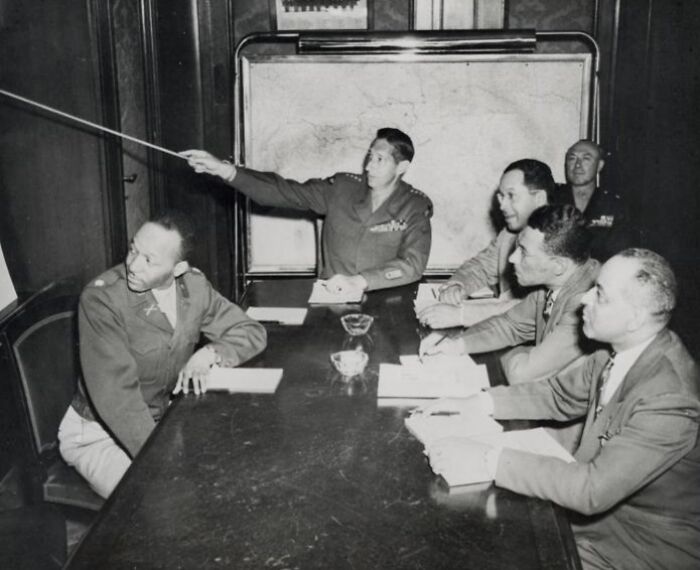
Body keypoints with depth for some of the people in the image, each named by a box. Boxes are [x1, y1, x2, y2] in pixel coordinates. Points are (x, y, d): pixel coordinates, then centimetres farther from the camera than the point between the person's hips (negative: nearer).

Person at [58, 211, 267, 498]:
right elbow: (115, 394, -29)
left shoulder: (193, 285, -8)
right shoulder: (100, 299, -25)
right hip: (99, 433, -5)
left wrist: (209, 353, -19)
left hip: (160, 419, 5)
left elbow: (252, 332, 0)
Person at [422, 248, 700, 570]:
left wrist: (486, 458, -34)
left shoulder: (671, 401, -32)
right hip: (595, 506, 7)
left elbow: (593, 489, -34)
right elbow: (559, 395, 7)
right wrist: (472, 405, -4)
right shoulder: (620, 351, -8)